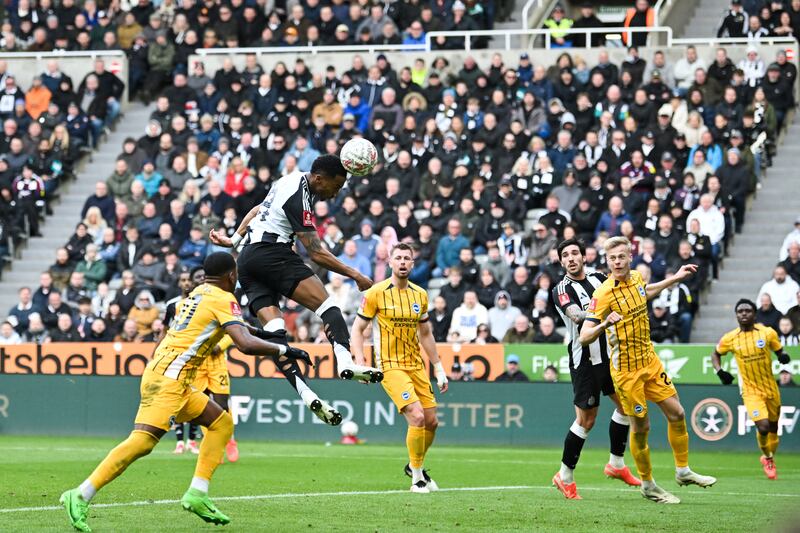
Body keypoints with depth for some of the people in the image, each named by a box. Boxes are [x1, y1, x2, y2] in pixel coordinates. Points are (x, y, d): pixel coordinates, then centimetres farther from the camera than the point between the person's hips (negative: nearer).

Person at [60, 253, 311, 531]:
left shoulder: (196, 294, 20)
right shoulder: (223, 299, -5)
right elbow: (246, 344, -16)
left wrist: (258, 331, 45)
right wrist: (285, 350, -5)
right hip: (168, 379, -10)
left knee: (222, 422, 16)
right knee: (142, 441, -19)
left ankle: (197, 495, 9)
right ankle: (80, 496, -24)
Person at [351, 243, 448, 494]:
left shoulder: (420, 294, 7)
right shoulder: (376, 293, -8)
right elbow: (357, 329, -4)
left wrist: (438, 369, 16)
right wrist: (360, 363, -15)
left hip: (416, 365, 6)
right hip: (391, 366, -6)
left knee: (431, 421, 5)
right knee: (417, 417, -19)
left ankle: (415, 466, 31)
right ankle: (417, 478, -4)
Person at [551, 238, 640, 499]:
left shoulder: (598, 278, 8)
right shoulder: (562, 290, -11)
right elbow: (576, 315, -28)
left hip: (608, 353, 7)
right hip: (584, 360, -7)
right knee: (586, 420, -4)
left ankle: (616, 463, 27)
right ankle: (565, 476, 9)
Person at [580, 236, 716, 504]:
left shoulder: (636, 278, 1)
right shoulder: (602, 294, -20)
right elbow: (584, 336, -23)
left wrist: (676, 278, 29)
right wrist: (605, 324, -42)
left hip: (650, 360, 7)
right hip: (626, 369, -7)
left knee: (676, 413, 8)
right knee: (641, 426, 0)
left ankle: (683, 471, 24)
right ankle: (647, 484, 18)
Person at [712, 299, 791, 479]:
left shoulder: (768, 333, -5)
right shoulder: (730, 338, -5)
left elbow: (779, 351, 7)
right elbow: (715, 354, 12)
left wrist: (783, 356, -16)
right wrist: (719, 371, -5)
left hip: (771, 388, 2)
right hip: (750, 390, -2)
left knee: (773, 427, 13)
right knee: (763, 426, -19)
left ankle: (770, 459, 40)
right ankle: (767, 457, 10)